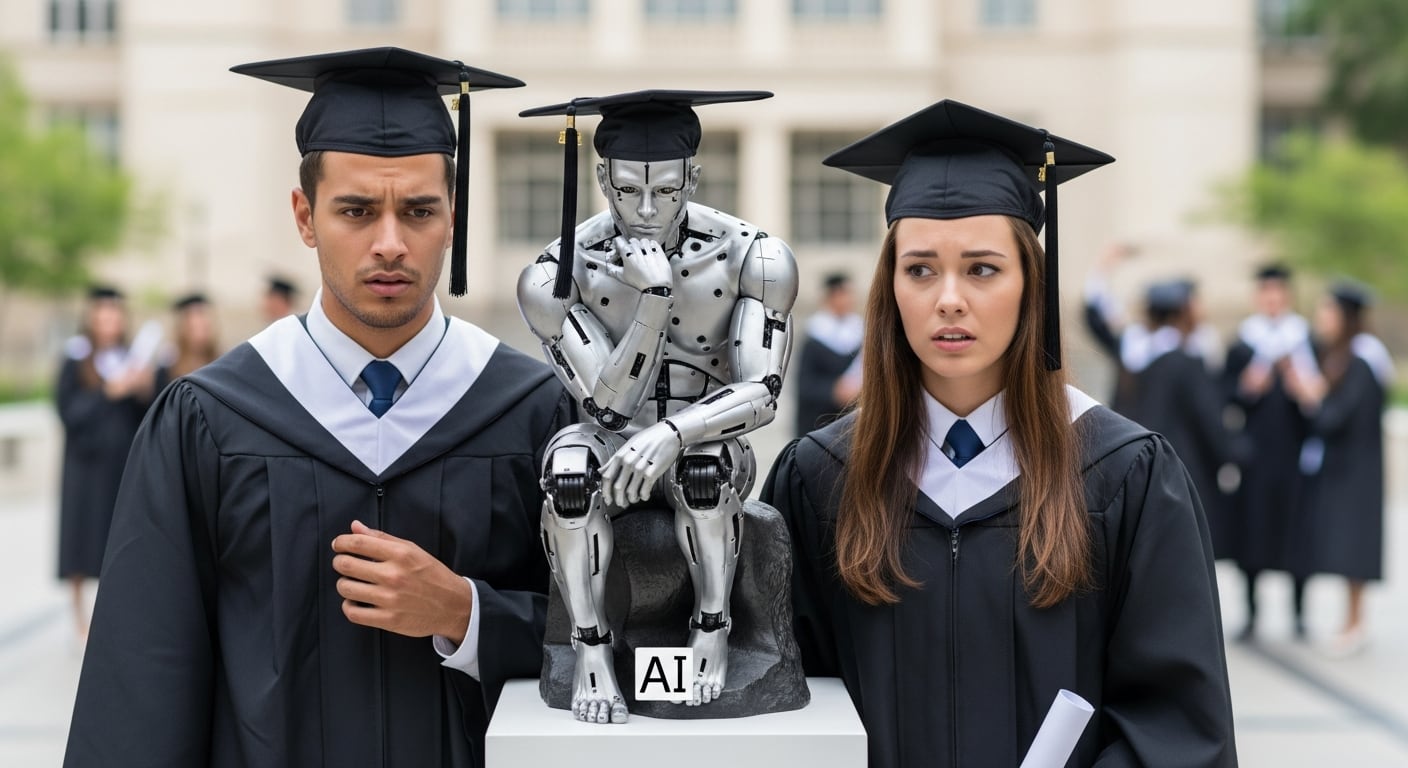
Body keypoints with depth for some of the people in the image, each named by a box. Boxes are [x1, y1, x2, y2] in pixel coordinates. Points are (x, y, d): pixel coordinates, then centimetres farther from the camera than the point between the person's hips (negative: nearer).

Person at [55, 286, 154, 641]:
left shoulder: (131, 359, 8)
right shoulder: (77, 360, -1)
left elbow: (146, 418, 9)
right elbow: (69, 412, -10)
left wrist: (144, 391, -11)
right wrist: (109, 391, -19)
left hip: (124, 462, 3)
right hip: (87, 462, -3)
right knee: (83, 539, -1)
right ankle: (79, 615, 9)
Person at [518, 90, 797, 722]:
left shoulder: (754, 258, -14)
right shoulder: (555, 275, -15)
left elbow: (762, 393, -20)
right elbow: (608, 408, -20)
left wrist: (672, 431, -40)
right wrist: (655, 301, -34)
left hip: (709, 450, 0)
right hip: (614, 449, 0)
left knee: (702, 464, -36)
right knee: (568, 461, -34)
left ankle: (712, 627, -12)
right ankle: (591, 647, -18)